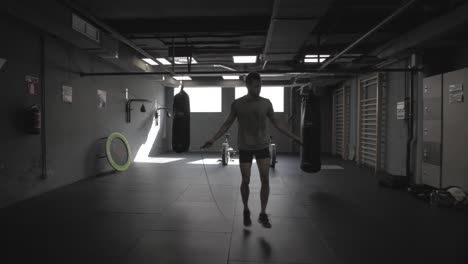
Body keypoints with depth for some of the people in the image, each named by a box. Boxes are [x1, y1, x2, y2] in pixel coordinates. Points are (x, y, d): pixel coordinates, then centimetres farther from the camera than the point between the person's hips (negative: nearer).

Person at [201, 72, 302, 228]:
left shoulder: (266, 103, 0)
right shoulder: (238, 103, -5)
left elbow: (276, 123, 8)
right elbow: (227, 124, 2)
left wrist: (293, 137, 8)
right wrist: (213, 139, -6)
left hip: (262, 145, 2)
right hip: (245, 147, -1)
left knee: (265, 180, -3)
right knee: (245, 181, 4)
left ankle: (263, 214, 14)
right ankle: (246, 211, 27)